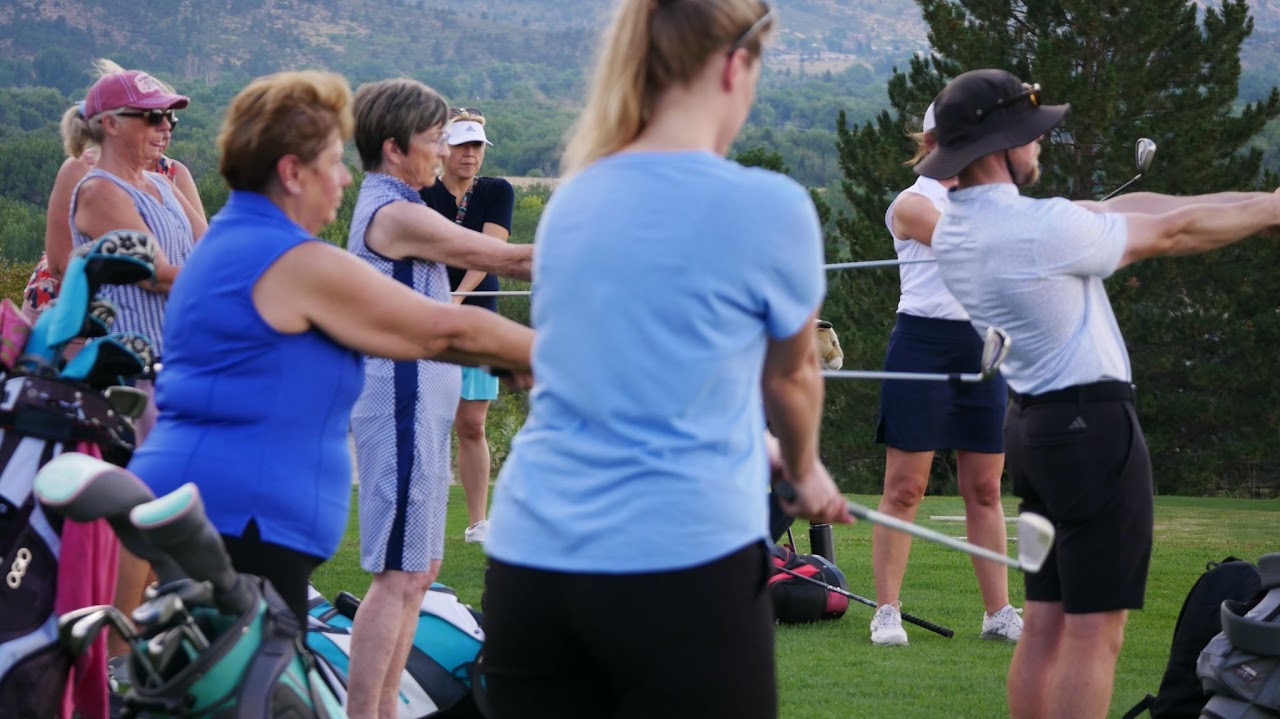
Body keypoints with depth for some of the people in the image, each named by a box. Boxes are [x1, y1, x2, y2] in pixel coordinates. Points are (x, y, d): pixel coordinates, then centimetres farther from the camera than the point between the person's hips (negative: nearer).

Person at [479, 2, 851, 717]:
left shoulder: (573, 199, 10)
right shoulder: (767, 205, -6)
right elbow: (789, 376, 13)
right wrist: (805, 474, 34)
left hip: (528, 563, 5)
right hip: (682, 570, -5)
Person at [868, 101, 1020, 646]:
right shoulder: (912, 204, -3)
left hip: (982, 347, 6)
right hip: (923, 345, -6)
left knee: (985, 489, 6)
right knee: (905, 488, -5)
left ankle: (998, 612, 8)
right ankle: (887, 612, 0)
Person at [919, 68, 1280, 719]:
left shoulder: (955, 229, 7)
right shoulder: (1042, 227, -20)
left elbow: (1119, 211, 8)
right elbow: (1172, 233, -7)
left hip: (1031, 423, 9)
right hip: (1094, 427, -9)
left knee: (1045, 624, 11)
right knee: (1095, 632, -7)